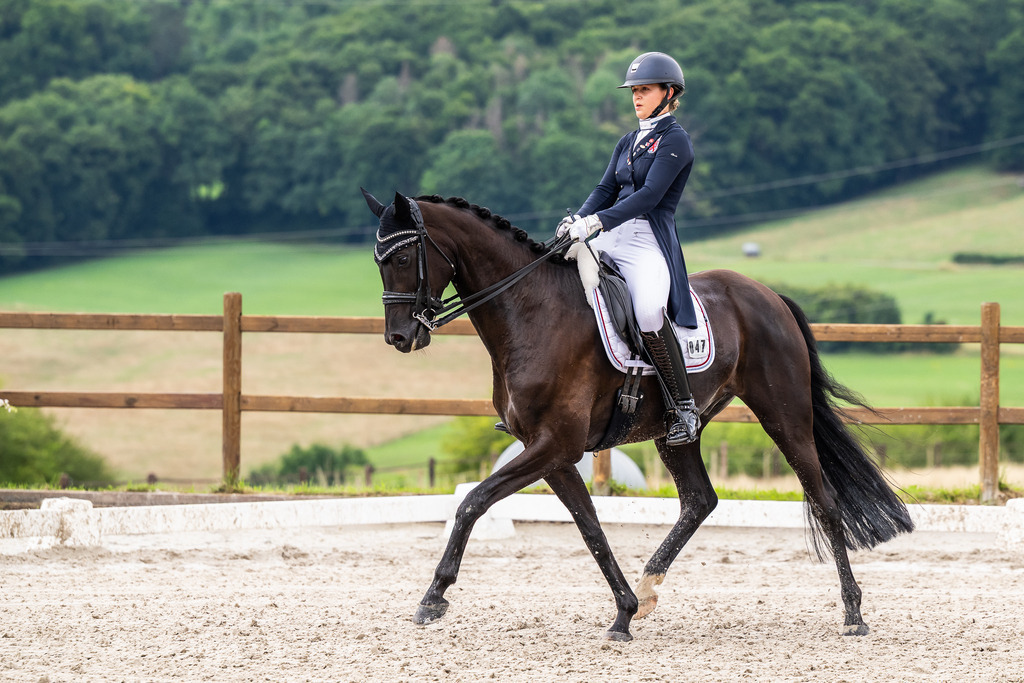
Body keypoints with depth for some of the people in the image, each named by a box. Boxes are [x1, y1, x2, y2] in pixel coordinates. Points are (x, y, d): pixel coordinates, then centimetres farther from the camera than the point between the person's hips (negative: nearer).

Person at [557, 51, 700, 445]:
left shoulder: (675, 141, -5)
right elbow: (606, 189, 13)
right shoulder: (629, 142, 20)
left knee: (649, 312, -35)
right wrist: (578, 219, -8)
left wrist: (598, 221, -27)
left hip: (651, 243, -8)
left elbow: (649, 195, -17)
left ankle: (684, 410, -26)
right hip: (612, 240, 8)